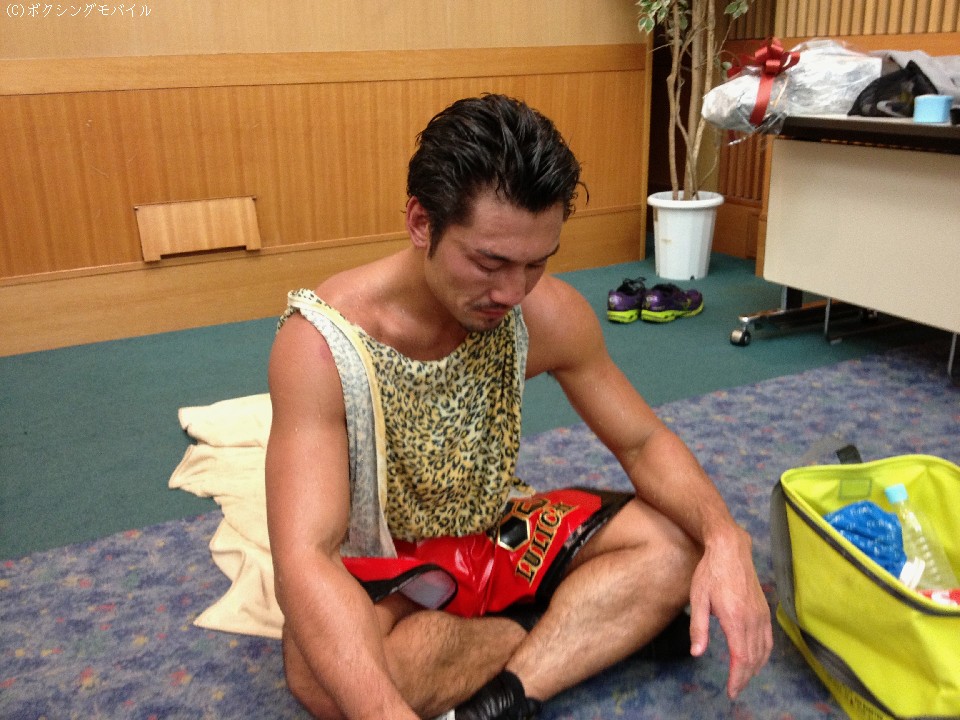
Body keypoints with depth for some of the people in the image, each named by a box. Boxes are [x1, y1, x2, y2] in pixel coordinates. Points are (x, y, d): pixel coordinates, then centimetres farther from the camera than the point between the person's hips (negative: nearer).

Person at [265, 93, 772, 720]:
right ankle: (572, 624, -13)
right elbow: (304, 556, -35)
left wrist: (726, 538, -26)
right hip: (377, 572, -3)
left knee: (678, 544, -14)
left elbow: (644, 442, -5)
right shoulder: (321, 342, -28)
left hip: (494, 533, 4)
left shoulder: (550, 314, -16)